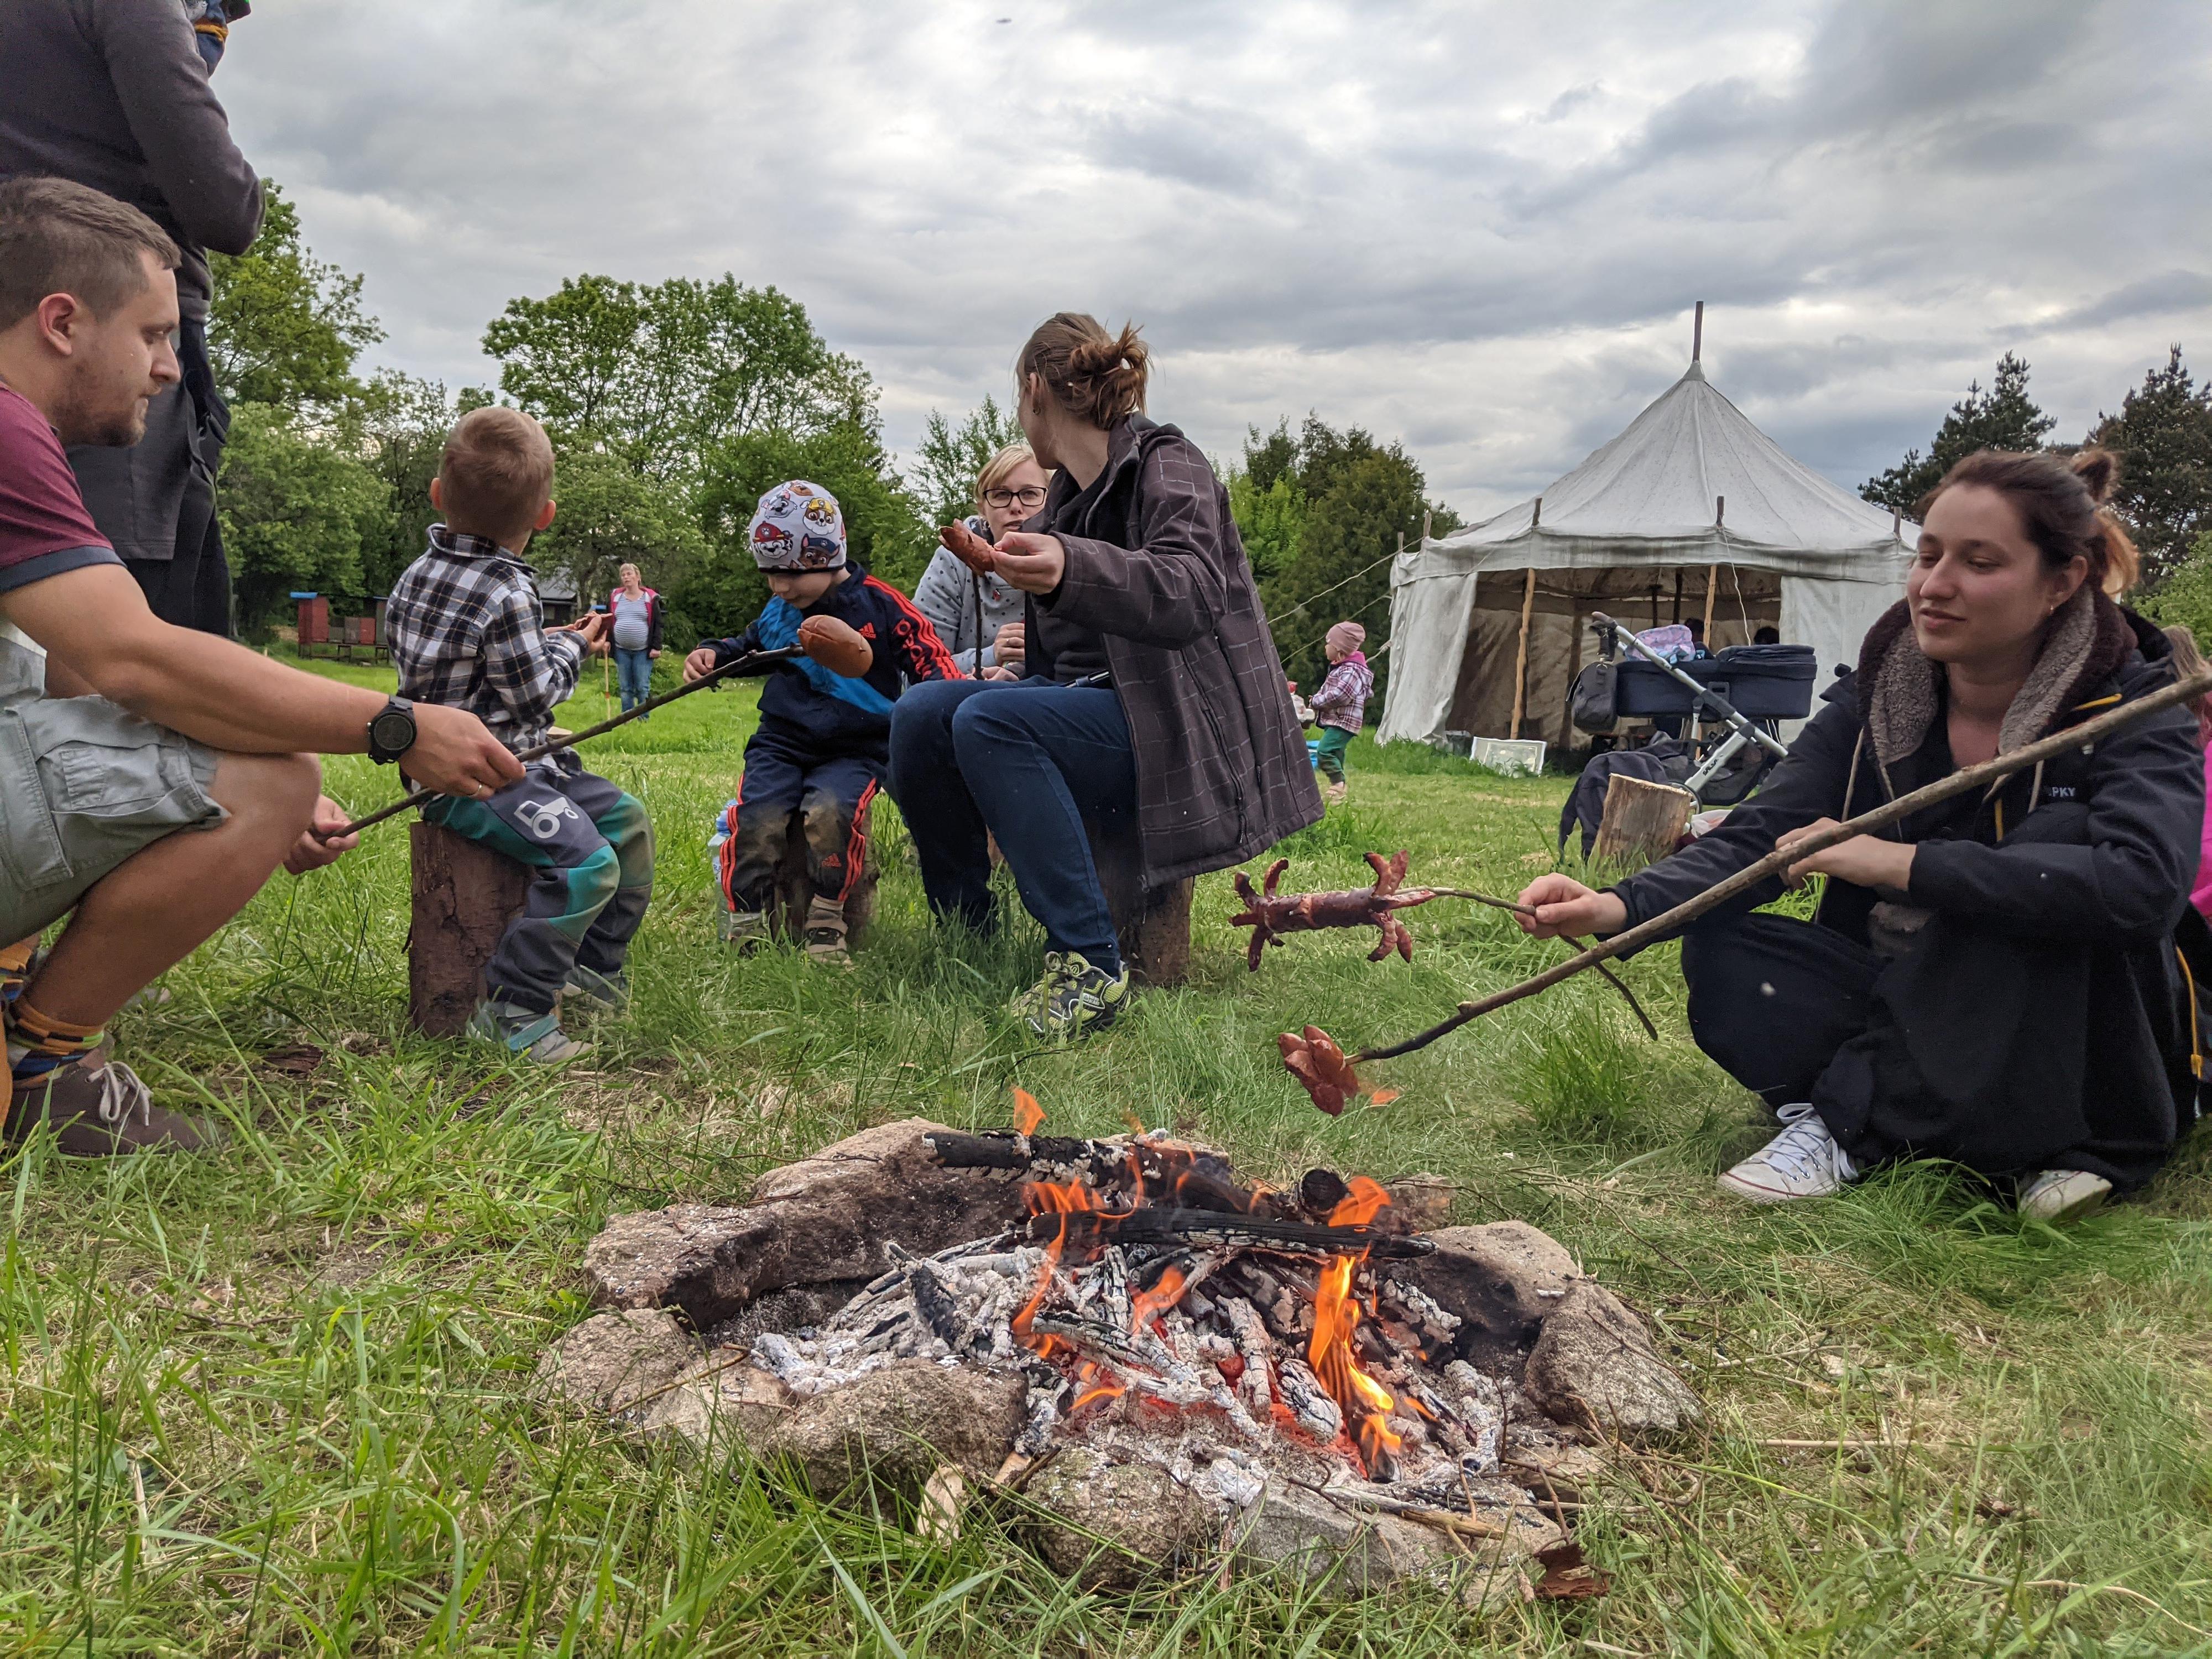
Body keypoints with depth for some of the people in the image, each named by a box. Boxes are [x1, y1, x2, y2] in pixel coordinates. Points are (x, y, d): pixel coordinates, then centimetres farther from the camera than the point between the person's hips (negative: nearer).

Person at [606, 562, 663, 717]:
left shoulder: (650, 598, 0)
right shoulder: (615, 597, 8)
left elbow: (657, 624, -1)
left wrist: (656, 647, -8)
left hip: (643, 651, -3)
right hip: (621, 651, 3)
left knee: (643, 688, -3)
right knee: (626, 688, 7)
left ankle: (644, 719, 4)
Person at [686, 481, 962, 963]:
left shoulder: (881, 606, -4)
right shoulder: (778, 611, 10)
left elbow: (935, 665, -3)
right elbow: (751, 645, 31)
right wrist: (713, 653, 11)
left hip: (854, 749, -3)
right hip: (782, 742, 4)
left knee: (830, 811, -34)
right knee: (756, 818, -24)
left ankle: (826, 927, -19)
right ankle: (745, 930, -12)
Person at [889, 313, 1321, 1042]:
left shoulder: (1168, 464, -7)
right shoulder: (1068, 493, 17)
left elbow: (1192, 593, -29)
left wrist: (1071, 569, -44)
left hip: (1177, 732, -7)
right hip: (1087, 704, 7)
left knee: (988, 722, -30)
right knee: (921, 715, -12)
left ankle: (1089, 966, -28)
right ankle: (967, 933, -2)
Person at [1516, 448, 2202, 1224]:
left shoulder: (2135, 708, -14)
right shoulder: (1872, 702, -2)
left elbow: (2144, 884, -34)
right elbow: (1758, 837, -12)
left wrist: (1903, 863, -34)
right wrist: (1622, 907, -30)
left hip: (2081, 1035, -3)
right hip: (1910, 1006, 4)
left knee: (2054, 836, -30)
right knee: (1725, 956, -17)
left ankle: (1849, 1124, -23)